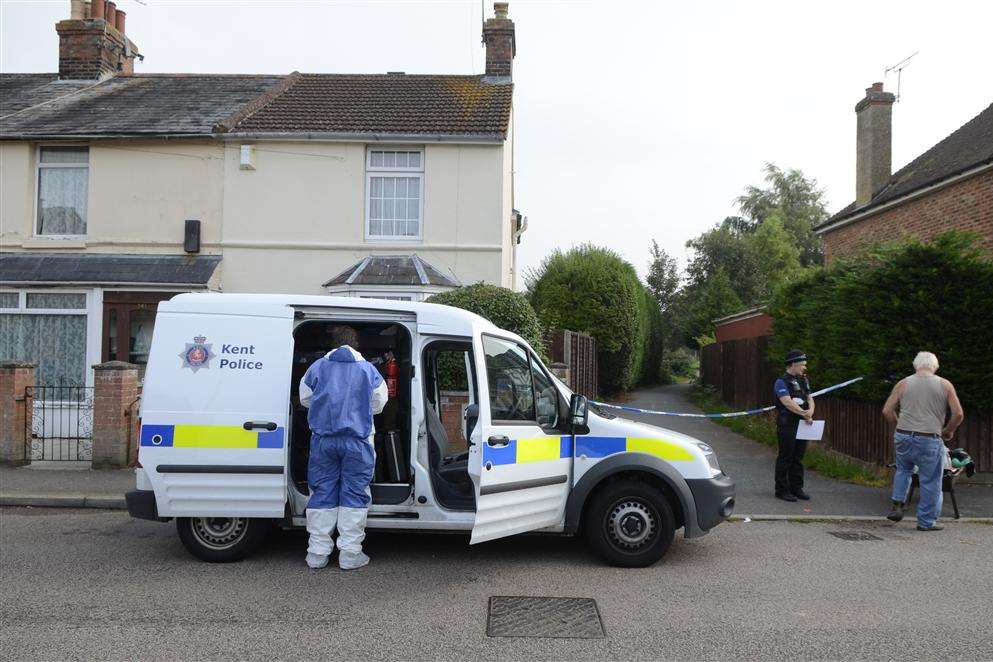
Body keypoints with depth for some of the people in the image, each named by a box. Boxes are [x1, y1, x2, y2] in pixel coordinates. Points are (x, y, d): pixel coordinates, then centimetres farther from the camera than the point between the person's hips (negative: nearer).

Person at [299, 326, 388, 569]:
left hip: (323, 439, 2)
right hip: (357, 440, -2)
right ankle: (350, 553, 6)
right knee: (354, 494, 5)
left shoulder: (317, 367, 4)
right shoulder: (368, 369, 1)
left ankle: (318, 553, 14)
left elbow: (304, 398, 15)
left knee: (322, 494, 9)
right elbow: (379, 404, 10)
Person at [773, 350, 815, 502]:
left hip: (802, 425, 8)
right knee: (785, 458, -2)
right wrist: (805, 414, -17)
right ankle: (782, 490, 4)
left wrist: (811, 411, -10)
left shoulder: (803, 381, 16)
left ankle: (796, 488, 20)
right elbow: (788, 403, -19)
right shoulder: (781, 382, -10)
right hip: (787, 425, -7)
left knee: (798, 457, 12)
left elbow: (809, 398, 11)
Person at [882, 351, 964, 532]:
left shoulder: (903, 383, 4)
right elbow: (958, 414, -2)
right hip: (930, 441, -2)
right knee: (930, 481, 8)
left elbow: (887, 410, 3)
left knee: (903, 469, 27)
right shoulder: (945, 385, 2)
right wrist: (948, 430, 14)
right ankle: (926, 521, 14)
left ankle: (898, 505, 15)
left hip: (903, 437, 2)